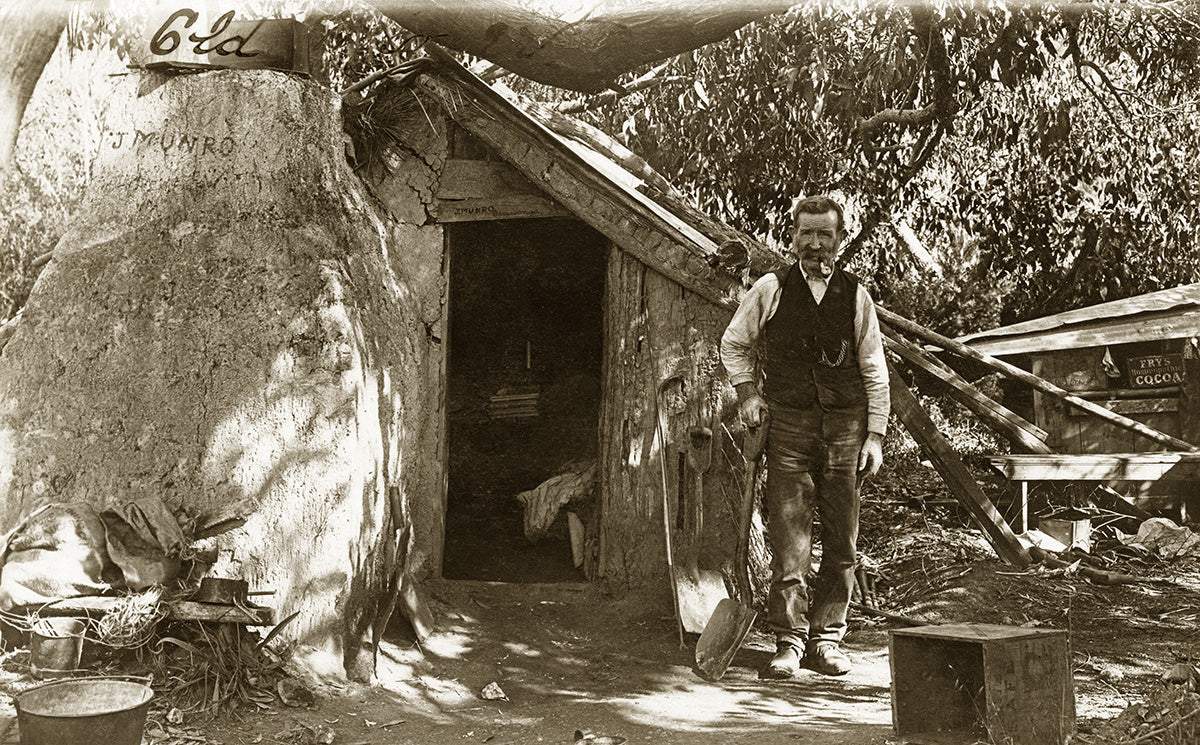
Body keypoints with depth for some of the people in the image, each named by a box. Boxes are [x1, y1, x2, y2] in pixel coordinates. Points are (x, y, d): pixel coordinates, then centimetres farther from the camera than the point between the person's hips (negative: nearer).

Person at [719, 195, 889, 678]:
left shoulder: (855, 296, 5)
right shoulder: (769, 289, 3)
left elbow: (874, 370, 9)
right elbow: (733, 344, 17)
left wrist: (875, 434, 4)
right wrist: (747, 391, 4)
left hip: (845, 426, 2)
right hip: (788, 424, -1)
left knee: (841, 540, 5)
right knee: (789, 537, -5)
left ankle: (826, 638, 16)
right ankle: (789, 641, 2)